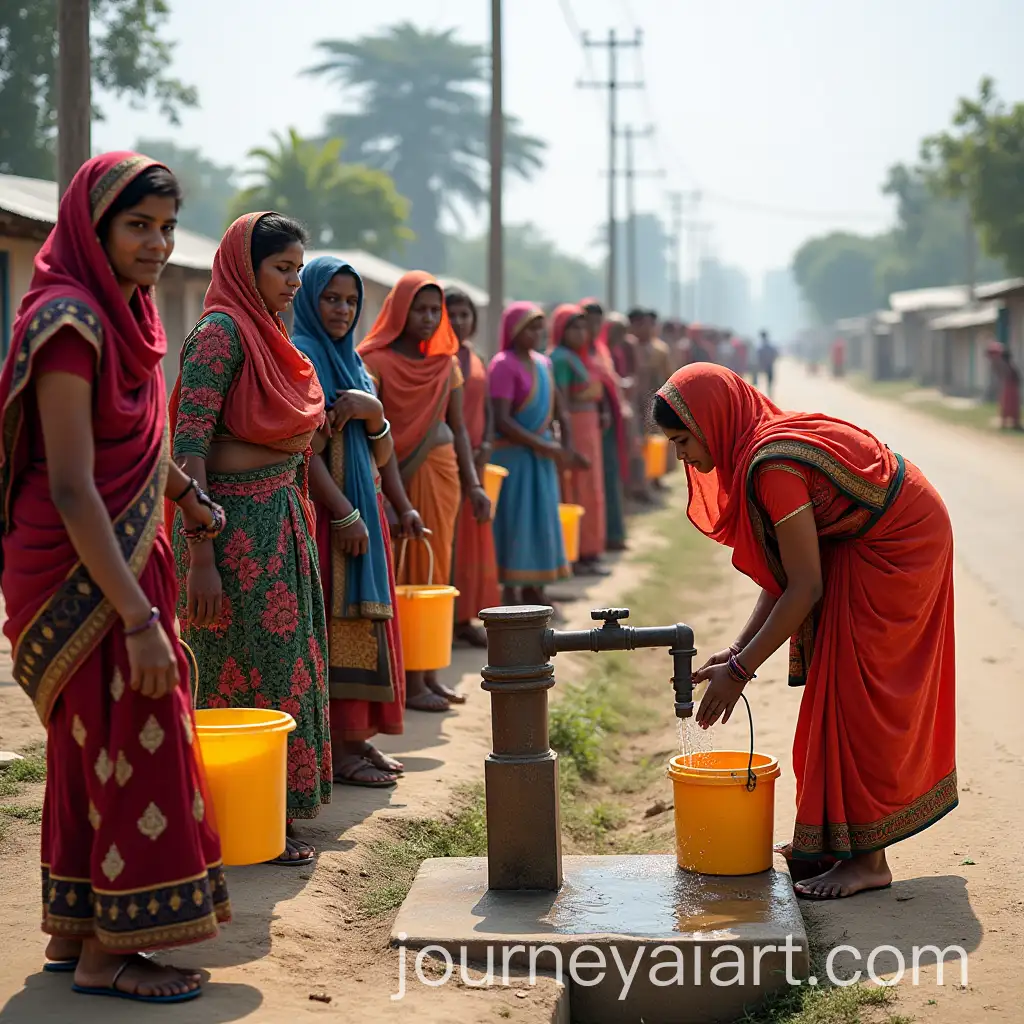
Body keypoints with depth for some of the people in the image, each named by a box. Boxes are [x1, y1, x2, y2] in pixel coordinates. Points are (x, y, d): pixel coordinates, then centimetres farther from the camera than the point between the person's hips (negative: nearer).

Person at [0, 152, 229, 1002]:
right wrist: (138, 618, -27)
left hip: (124, 558, 9)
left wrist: (188, 498, 36)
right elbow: (70, 488, -25)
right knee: (130, 749, -3)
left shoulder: (124, 314, 8)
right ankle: (107, 951, 9)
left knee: (94, 750, 15)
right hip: (81, 573, -9)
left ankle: (74, 929, 26)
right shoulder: (69, 323, -20)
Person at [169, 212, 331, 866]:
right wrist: (201, 560, -23)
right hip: (239, 524, -9)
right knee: (247, 672, -1)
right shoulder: (221, 331, -14)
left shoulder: (268, 333, 14)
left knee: (284, 663, 14)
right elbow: (188, 449, -20)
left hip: (281, 520, 9)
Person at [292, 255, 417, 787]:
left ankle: (357, 737, 16)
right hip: (323, 511, -8)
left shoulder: (352, 361, 16)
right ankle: (335, 749, -2)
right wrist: (344, 513, -20)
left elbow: (382, 454, 12)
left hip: (363, 508, 8)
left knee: (363, 619, 9)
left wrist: (374, 412, -9)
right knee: (334, 623, -7)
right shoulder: (298, 356, -8)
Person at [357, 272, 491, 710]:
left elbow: (458, 428, 14)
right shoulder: (376, 360, -7)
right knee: (406, 578, -4)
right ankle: (409, 682, 1)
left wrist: (472, 483, 8)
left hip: (441, 472, 6)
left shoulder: (446, 363, 11)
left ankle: (427, 671, 18)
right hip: (397, 476, -6)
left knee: (434, 573, 10)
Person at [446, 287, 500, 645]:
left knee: (473, 536, 9)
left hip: (473, 459, 7)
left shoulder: (476, 359, 14)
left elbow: (486, 408, 15)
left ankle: (464, 617, 16)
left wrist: (485, 445, -2)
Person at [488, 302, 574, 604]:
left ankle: (532, 588, 18)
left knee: (541, 517, 10)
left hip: (542, 452, 8)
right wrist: (544, 447, -20)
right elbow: (501, 421, -20)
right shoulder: (504, 365, -13)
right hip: (513, 452, -8)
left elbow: (556, 408, 19)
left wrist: (564, 445, 4)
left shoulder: (543, 363, 10)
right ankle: (509, 591, 1)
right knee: (513, 520, -5)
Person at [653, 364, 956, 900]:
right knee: (838, 690, 13)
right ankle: (834, 838, 23)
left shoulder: (774, 467, -29)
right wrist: (736, 649, -3)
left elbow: (805, 588, -26)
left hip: (896, 550, -10)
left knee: (856, 698, -6)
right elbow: (782, 576, 2)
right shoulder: (760, 447, 0)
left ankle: (867, 858, 2)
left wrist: (740, 670, -21)